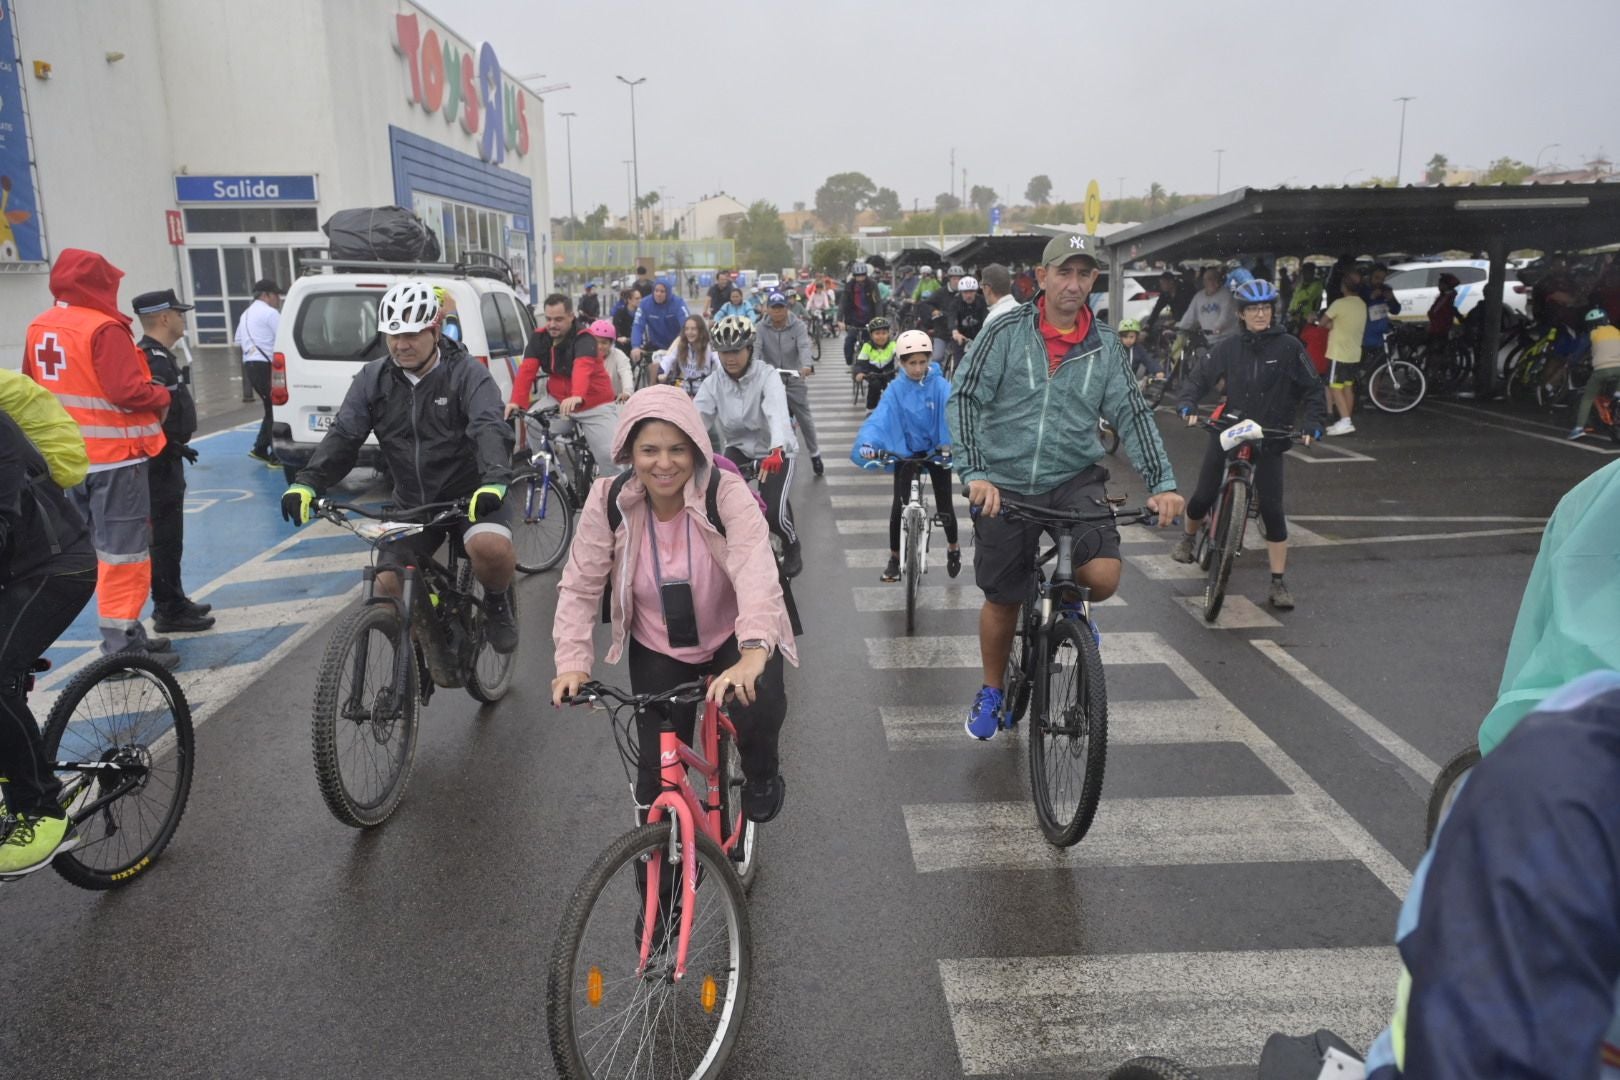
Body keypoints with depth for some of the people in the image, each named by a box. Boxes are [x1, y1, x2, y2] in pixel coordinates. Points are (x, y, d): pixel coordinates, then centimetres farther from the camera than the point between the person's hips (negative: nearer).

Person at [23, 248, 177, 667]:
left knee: (102, 547, 16)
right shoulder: (103, 328, -16)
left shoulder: (38, 329, 10)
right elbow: (127, 391, -23)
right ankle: (121, 641, 0)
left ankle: (124, 632, 24)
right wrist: (163, 396, -5)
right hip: (114, 455, -8)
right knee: (123, 550, -3)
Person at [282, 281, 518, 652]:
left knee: (492, 548, -34)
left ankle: (497, 602, 1)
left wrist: (494, 481, -46)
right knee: (388, 586, -12)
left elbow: (489, 429, -27)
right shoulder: (373, 379, 3)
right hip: (412, 501, 4)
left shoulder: (467, 374, -11)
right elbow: (343, 435, -3)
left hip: (471, 495, -4)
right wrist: (307, 482, -21)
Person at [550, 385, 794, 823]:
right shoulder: (608, 501, -16)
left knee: (759, 701, -31)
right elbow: (579, 587, -12)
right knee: (658, 771, 0)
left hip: (734, 638, -2)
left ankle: (762, 778, 4)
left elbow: (756, 570, -39)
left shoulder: (726, 492, -25)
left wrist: (753, 651, -56)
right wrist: (572, 662, -27)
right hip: (658, 648, 2)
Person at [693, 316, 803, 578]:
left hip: (775, 450, -3)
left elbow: (777, 414, -35)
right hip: (738, 448, 4)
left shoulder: (767, 376, -17)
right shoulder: (713, 384, -6)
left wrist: (777, 451, -55)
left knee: (773, 511, -20)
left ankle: (792, 547, 15)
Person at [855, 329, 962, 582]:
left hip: (936, 451, 0)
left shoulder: (940, 385, -15)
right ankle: (894, 557, 17)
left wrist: (950, 443, -46)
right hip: (906, 451, 1)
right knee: (899, 505, -2)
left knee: (944, 505, 5)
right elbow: (880, 418, -23)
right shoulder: (897, 389, -12)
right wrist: (867, 443, -41)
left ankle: (953, 549, 33)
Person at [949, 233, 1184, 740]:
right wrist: (975, 473, -26)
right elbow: (965, 399, -13)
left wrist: (1161, 483, -12)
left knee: (1102, 576, -19)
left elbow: (1132, 413, 0)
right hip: (1005, 484, -1)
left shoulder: (1104, 346, 2)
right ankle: (991, 692, 34)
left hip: (1074, 479, 2)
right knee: (1002, 599, 9)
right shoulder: (1006, 331, -8)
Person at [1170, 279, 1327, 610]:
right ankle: (1188, 537, 35)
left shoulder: (1288, 347, -5)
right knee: (1204, 495, 0)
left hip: (1269, 437, -1)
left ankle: (1279, 583, 0)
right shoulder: (1230, 347, 0)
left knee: (1271, 508, -8)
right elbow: (1200, 376, 2)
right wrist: (1189, 405, -16)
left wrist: (1314, 423, -17)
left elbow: (1312, 388, -3)